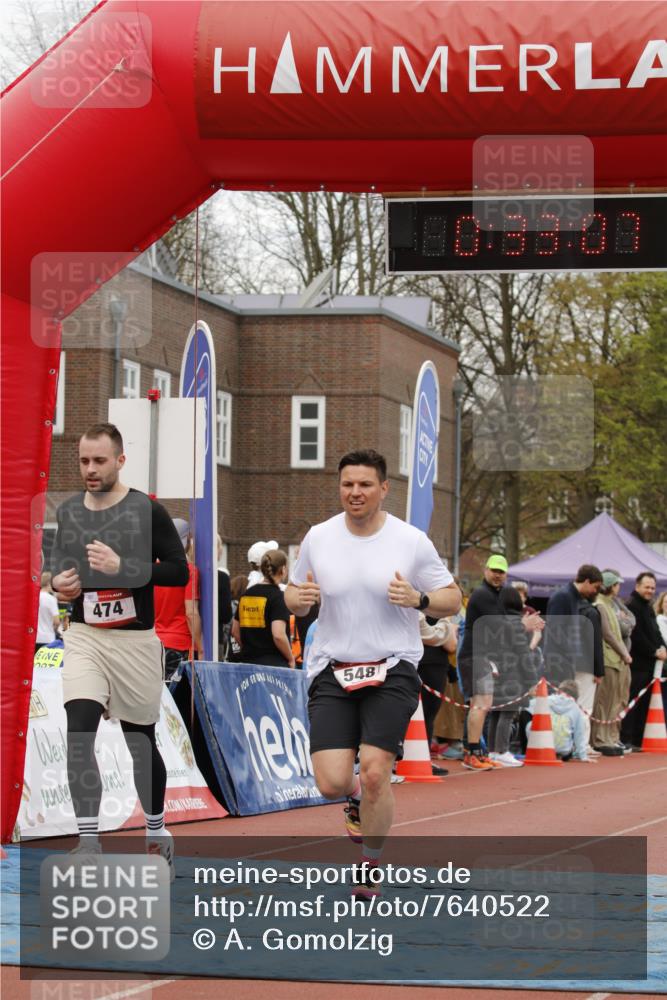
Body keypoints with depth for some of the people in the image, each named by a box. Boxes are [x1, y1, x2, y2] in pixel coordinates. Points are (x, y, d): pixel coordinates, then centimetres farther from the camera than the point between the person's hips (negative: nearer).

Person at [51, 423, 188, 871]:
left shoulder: (147, 511, -7)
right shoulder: (67, 513, 7)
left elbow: (180, 571, -10)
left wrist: (123, 567, -22)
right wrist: (59, 582, -1)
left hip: (135, 640, -2)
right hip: (84, 636, 2)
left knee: (141, 742, 10)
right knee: (79, 735, -17)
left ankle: (157, 831, 32)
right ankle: (88, 842, -15)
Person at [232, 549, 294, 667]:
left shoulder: (247, 594, 10)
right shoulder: (277, 596, -10)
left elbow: (235, 631, 15)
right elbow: (278, 635, -20)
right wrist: (291, 658, -6)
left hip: (247, 662, 7)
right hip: (274, 662, -7)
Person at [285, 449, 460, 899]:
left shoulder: (411, 541, -2)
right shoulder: (318, 538, 4)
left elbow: (453, 599, 5)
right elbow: (294, 596, 16)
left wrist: (418, 599, -16)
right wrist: (299, 597, -8)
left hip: (392, 671, -2)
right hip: (332, 672, 2)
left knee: (375, 774, -14)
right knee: (332, 783, -10)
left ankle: (372, 865, 11)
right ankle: (356, 796, 30)